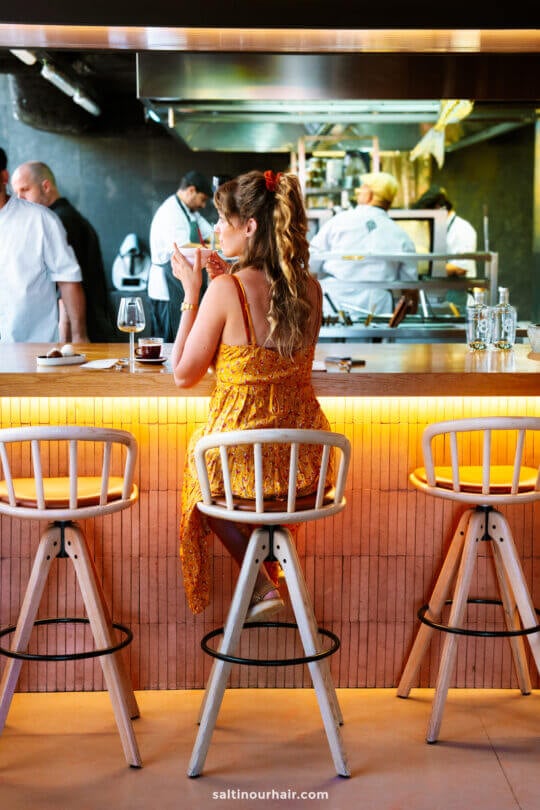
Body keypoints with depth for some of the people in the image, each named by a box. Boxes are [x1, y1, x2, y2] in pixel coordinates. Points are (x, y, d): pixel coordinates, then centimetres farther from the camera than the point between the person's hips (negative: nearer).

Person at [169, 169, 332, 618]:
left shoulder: (225, 291, -18)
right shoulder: (310, 289, -2)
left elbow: (184, 374, -10)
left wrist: (192, 292, -4)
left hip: (242, 456, -5)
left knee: (200, 480, 29)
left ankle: (261, 584, 15)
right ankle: (266, 575, 37)